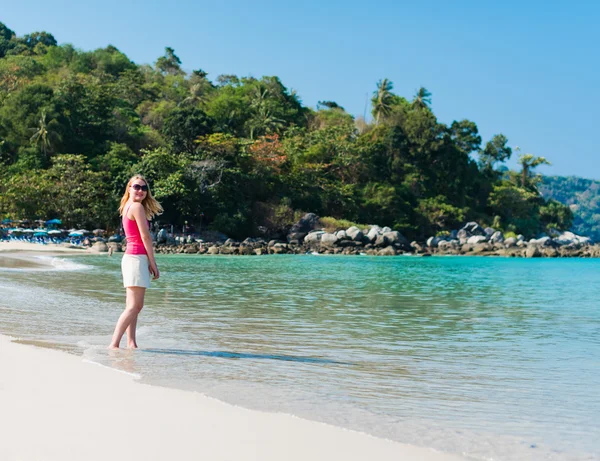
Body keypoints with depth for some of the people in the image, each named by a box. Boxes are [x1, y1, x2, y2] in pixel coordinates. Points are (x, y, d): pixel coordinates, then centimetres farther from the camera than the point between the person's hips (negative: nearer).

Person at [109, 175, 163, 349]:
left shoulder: (127, 207, 18)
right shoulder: (137, 206, -9)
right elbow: (145, 237, -11)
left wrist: (147, 263, 12)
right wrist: (153, 263, -8)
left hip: (130, 256, 10)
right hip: (137, 258, -10)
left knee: (133, 306, 10)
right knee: (134, 306, -11)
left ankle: (131, 344, 11)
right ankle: (114, 344, -15)